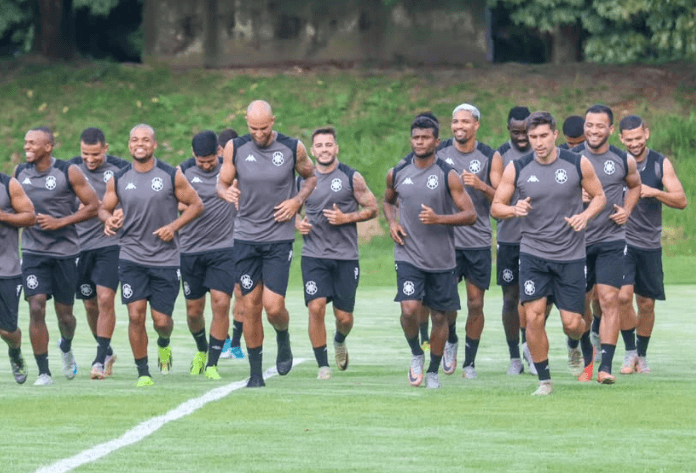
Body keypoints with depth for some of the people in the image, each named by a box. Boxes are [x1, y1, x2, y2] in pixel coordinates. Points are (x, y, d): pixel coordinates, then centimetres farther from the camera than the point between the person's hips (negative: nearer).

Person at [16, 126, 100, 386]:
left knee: (64, 313, 7)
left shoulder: (68, 172, -8)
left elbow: (93, 206, -7)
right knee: (36, 308, -12)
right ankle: (43, 372, -6)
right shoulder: (20, 172, 3)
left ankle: (66, 348, 42)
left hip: (65, 251, -2)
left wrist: (59, 222, -14)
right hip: (33, 253, 2)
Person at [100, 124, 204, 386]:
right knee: (136, 315, -9)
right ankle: (143, 373, 4)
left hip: (165, 258, -1)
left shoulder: (172, 176, -3)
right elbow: (104, 208, 14)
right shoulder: (118, 180, 3)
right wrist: (108, 219, -10)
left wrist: (174, 226, -10)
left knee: (162, 319, 1)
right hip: (131, 258, 1)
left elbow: (196, 204, 4)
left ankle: (164, 343, 38)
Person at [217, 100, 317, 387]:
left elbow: (311, 177, 13)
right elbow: (222, 183, 7)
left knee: (273, 307, -10)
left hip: (279, 237, -1)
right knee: (250, 307, 0)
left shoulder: (293, 148, -4)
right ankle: (255, 372, 11)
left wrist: (297, 201, -6)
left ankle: (283, 339, 25)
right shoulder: (235, 148, -2)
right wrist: (227, 193, -17)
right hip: (246, 237, 1)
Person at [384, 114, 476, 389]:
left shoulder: (448, 176, -6)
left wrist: (439, 219, -21)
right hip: (408, 256, 1)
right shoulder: (397, 173, 3)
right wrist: (391, 222, 3)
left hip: (441, 260, -1)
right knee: (409, 309, -18)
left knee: (439, 316, 7)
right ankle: (416, 354, 9)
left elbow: (470, 215, -7)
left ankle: (433, 371, 25)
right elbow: (388, 200, 24)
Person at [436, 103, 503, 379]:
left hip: (478, 240, 0)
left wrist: (481, 185, -18)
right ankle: (450, 341, 24)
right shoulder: (439, 152, 2)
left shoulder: (490, 157, 1)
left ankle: (470, 362, 13)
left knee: (476, 303, 2)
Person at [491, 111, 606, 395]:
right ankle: (544, 380, 3)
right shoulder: (516, 169, -3)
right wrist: (514, 209, -19)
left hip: (571, 255, 0)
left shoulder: (578, 165, -5)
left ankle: (577, 343, 38)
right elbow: (496, 207, 3)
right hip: (533, 253, 0)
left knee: (571, 323, -1)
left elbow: (599, 196, 8)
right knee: (534, 316, -12)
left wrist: (585, 215, -13)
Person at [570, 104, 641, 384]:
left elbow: (634, 185, 20)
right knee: (580, 302, 9)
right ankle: (586, 357, 31)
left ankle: (606, 366, -13)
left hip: (612, 240, -1)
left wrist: (627, 210, 3)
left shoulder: (624, 161, 1)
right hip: (578, 239, 1)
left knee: (609, 300, -12)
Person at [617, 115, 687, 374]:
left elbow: (681, 201, -5)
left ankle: (642, 355, 25)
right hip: (622, 242, -1)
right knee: (623, 296, -16)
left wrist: (654, 192, -23)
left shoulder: (660, 164, -2)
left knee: (646, 304, 7)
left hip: (650, 243, 1)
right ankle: (630, 351, 2)